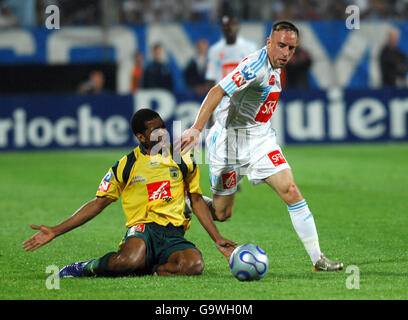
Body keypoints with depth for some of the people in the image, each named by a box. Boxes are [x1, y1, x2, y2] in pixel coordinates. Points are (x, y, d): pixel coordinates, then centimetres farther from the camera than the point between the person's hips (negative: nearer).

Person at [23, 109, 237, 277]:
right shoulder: (126, 166, 5)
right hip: (141, 229, -2)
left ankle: (148, 271, -15)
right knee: (132, 259, -40)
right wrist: (56, 231, 4)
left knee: (194, 264, -34)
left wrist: (217, 239, 15)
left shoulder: (183, 159, 11)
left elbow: (196, 200, 21)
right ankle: (88, 267, -10)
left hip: (173, 235, 2)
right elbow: (99, 203, 10)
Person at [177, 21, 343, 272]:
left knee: (290, 191, -9)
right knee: (222, 212, 2)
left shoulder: (275, 67, 6)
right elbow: (217, 92, -31)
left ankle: (317, 258, -9)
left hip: (261, 138, 7)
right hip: (232, 139, -7)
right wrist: (196, 129, -41)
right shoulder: (256, 66, -23)